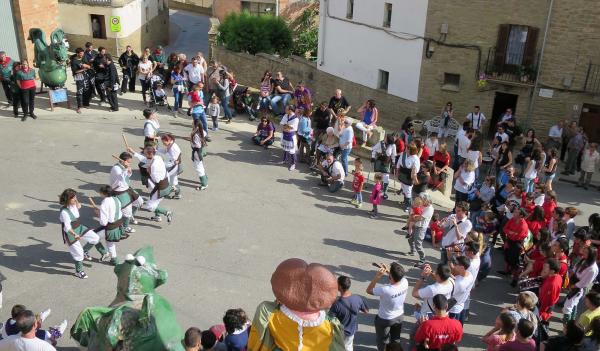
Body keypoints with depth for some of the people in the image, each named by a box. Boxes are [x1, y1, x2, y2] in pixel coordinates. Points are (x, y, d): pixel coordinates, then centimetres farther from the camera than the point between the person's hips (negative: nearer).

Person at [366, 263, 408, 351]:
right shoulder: (405, 282, -27)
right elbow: (399, 276, -1)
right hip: (399, 316, 5)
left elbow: (369, 290, -24)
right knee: (396, 339, 31)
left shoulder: (385, 290, -42)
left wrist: (377, 276, -32)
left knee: (382, 341, 25)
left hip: (384, 319, -5)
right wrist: (388, 271, -13)